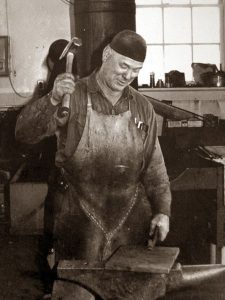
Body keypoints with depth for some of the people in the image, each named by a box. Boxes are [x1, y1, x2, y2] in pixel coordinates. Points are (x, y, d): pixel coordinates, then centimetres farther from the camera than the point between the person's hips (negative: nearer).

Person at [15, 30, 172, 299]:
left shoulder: (142, 108, 7)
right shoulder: (72, 98, -6)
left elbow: (154, 165, 12)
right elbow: (25, 133, -18)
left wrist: (162, 210, 3)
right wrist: (53, 99, -33)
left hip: (131, 217, 4)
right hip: (79, 216, -3)